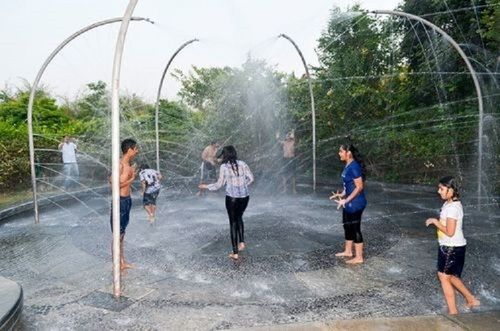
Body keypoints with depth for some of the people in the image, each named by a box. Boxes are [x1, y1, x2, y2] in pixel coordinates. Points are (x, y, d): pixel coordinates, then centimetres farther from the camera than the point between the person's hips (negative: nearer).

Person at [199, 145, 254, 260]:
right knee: (239, 218, 28)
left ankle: (235, 253, 11)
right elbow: (250, 178, 5)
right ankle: (241, 242, 20)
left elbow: (219, 184, -2)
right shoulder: (242, 164, 3)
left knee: (233, 222, 8)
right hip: (244, 196, 3)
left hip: (232, 197, -3)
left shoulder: (224, 166, -6)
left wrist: (206, 186, 13)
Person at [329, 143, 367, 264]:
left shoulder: (354, 167, -22)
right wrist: (342, 195, 14)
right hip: (350, 203, 10)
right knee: (347, 226, 20)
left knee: (355, 228, 1)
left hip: (355, 203, -10)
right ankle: (348, 251, 36)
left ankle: (359, 257, 15)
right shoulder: (348, 166, 8)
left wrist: (346, 200, -22)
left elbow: (359, 187, -22)